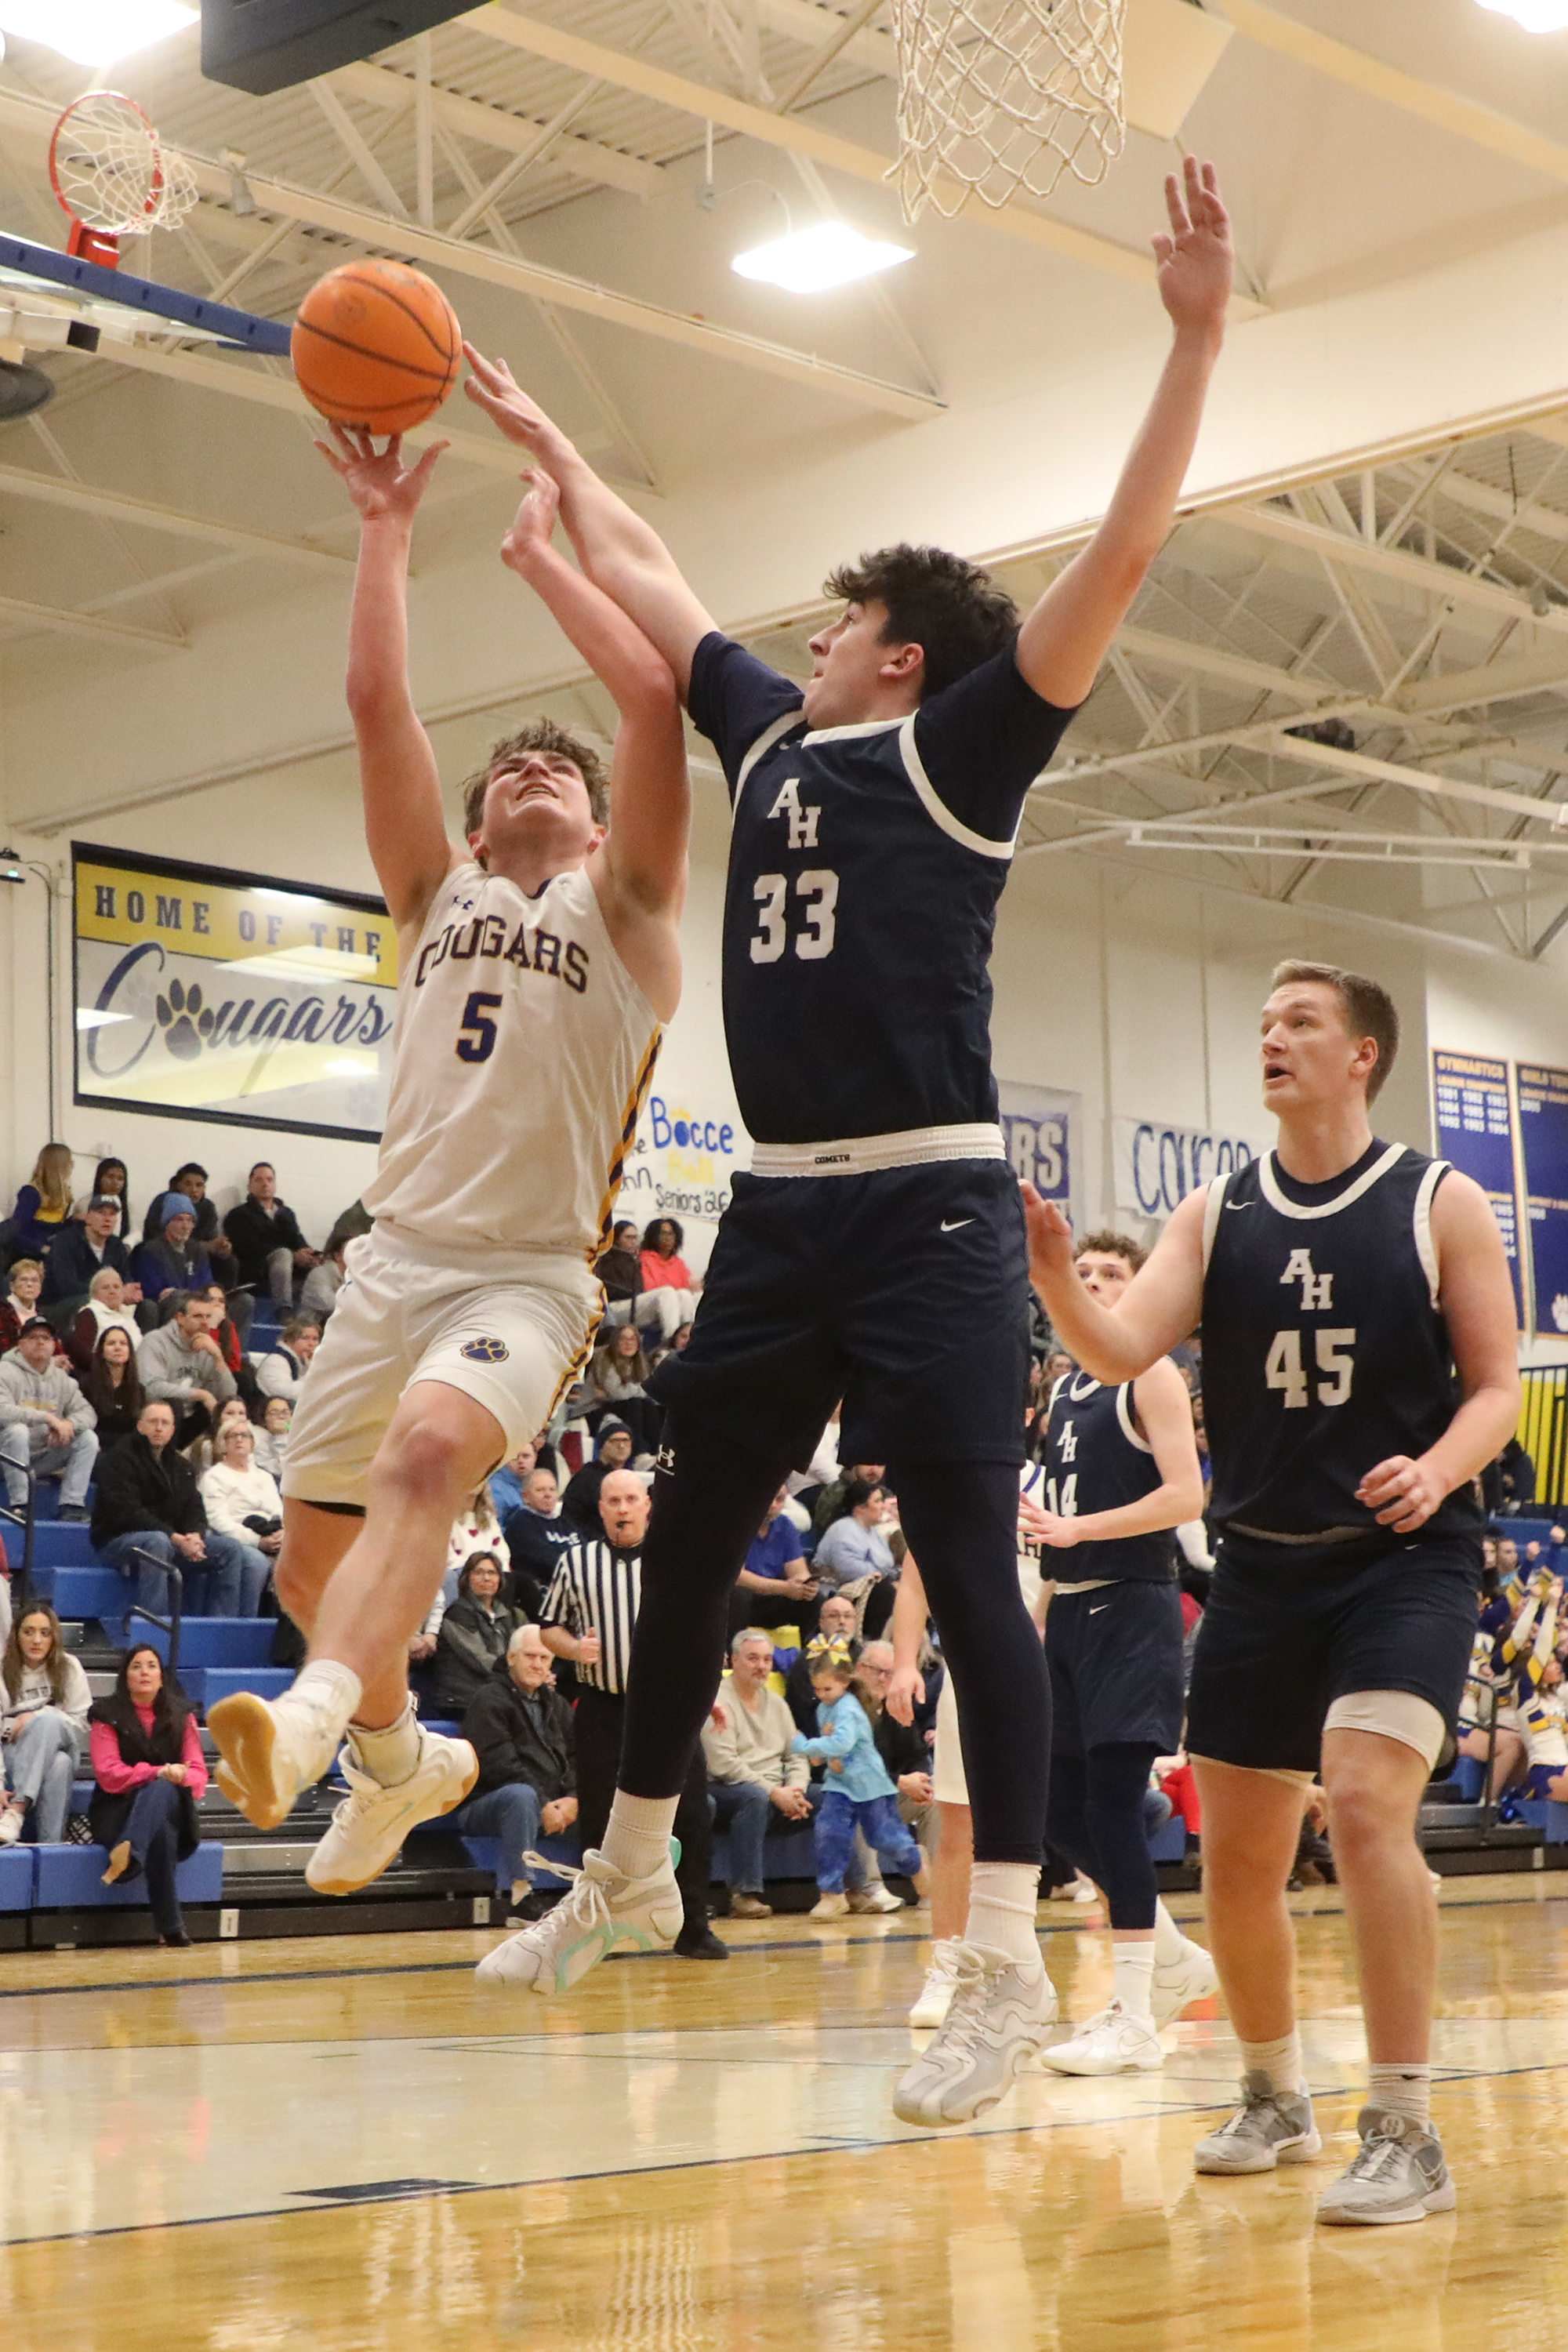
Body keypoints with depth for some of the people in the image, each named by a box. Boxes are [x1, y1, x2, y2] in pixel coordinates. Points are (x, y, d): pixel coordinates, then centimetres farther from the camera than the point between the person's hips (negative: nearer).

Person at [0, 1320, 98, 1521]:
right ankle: (19, 1505, -28)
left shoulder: (61, 1377, 11)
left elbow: (88, 1413, 5)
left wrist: (68, 1424, -20)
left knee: (88, 1438, -9)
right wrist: (48, 1417, -30)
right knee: (17, 1431, -35)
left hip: (45, 1458, 6)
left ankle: (72, 1505, -14)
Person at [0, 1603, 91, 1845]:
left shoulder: (69, 1668, 2)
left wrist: (38, 1718, -15)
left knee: (48, 1719, -34)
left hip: (62, 1745, 2)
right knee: (58, 1764, -35)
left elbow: (83, 1723, 1)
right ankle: (49, 1844, -39)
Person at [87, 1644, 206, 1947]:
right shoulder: (106, 1715, 2)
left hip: (173, 1810, 2)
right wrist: (160, 1773, -24)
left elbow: (197, 1771, 3)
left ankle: (129, 1856, -67)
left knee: (162, 1791, -39)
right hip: (119, 1812, -2)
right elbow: (108, 1775, -10)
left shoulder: (181, 1715, 11)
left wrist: (180, 1779, -24)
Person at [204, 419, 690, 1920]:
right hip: (396, 1250, 5)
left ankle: (316, 1717, -50)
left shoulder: (623, 912, 6)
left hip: (528, 1273, -5)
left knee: (430, 1451, -33)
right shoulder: (435, 896, 17)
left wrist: (538, 551, 2)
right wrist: (388, 528, 6)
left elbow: (654, 696, -7)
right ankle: (397, 1756, 34)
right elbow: (375, 702, 6)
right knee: (312, 1555, 8)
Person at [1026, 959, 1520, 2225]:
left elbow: (1496, 1387, -2)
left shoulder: (1442, 1203, -2)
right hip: (1262, 1563, 4)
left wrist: (1438, 1467, -22)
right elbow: (1122, 1351, -6)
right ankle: (1276, 2099, 31)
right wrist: (1055, 1276, -26)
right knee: (1238, 1856, 8)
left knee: (1366, 1804, -23)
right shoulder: (1216, 1214, 6)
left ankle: (1406, 2134, -14)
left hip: (1404, 1560, -4)